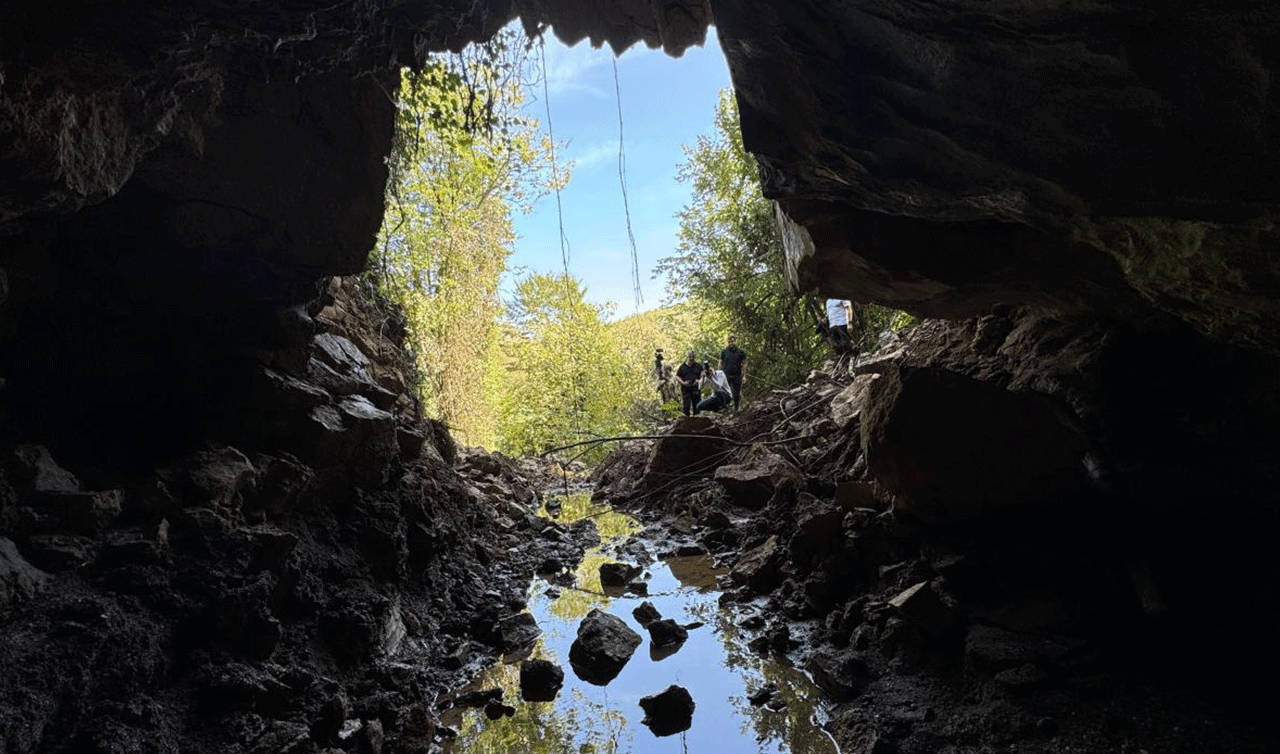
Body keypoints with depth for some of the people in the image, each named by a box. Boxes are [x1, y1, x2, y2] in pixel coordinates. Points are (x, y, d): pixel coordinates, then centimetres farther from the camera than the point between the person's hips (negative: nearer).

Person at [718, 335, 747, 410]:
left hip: (737, 376, -1)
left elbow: (744, 364, 4)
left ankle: (736, 407, 16)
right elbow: (721, 364, 11)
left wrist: (744, 376, -3)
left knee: (736, 393, 2)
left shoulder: (741, 352, 4)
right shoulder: (724, 352, 8)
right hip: (726, 375, 1)